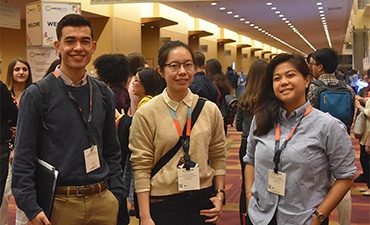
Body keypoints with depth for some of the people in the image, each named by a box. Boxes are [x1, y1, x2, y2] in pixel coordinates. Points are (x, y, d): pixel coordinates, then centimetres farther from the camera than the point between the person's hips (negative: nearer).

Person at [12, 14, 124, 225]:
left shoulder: (104, 95, 7)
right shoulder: (36, 95, -6)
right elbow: (23, 158, -7)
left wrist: (116, 195, 5)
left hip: (103, 201, 4)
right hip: (60, 204, -3)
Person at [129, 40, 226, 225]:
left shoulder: (210, 110, 1)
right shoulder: (146, 114, -8)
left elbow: (218, 157, 9)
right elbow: (141, 167, -8)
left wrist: (220, 194, 3)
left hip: (203, 199, 3)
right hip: (163, 203, -3)